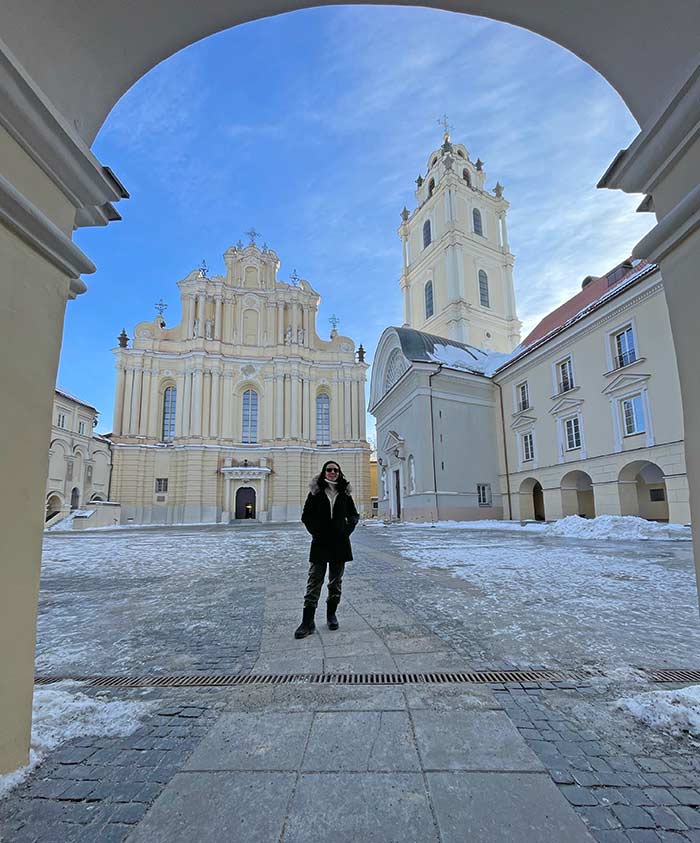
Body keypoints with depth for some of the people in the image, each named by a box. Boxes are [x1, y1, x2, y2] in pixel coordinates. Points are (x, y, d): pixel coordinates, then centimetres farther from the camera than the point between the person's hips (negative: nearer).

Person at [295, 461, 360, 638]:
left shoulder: (345, 492, 6)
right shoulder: (316, 491, 1)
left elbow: (354, 515, 12)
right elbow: (306, 516, 2)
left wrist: (347, 530, -3)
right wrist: (316, 532, -8)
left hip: (340, 543, 2)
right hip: (320, 543, -2)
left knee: (336, 582, 11)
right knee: (314, 582, -2)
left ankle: (331, 614, 26)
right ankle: (308, 622, 3)